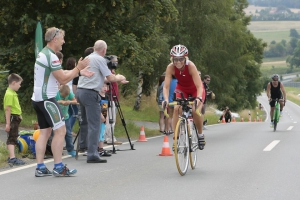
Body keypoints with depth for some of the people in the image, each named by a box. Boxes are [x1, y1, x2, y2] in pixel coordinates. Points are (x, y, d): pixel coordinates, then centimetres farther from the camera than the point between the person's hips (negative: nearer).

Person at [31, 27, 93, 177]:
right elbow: (63, 79, -17)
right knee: (60, 130, -7)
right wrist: (78, 68, -9)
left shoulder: (43, 54, 16)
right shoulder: (51, 56, -16)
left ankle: (40, 168, 6)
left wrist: (79, 72, 13)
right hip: (46, 99, -10)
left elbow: (61, 73, 19)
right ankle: (58, 168, -7)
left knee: (45, 132, 9)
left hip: (38, 99, 10)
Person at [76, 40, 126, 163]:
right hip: (90, 93, -9)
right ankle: (92, 155, -14)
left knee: (85, 121, 20)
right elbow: (110, 78, -9)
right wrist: (119, 78, 13)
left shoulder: (87, 58, 17)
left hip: (80, 91, 9)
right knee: (94, 125, -9)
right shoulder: (100, 60, -8)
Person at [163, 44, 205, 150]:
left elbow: (199, 86, -37)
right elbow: (166, 86, -27)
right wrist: (166, 100, -43)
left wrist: (199, 98, -54)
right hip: (181, 88, 2)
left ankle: (200, 135, 3)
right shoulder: (170, 67, -28)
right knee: (176, 109, -22)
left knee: (195, 110, -23)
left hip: (194, 89, -2)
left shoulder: (190, 66, -35)